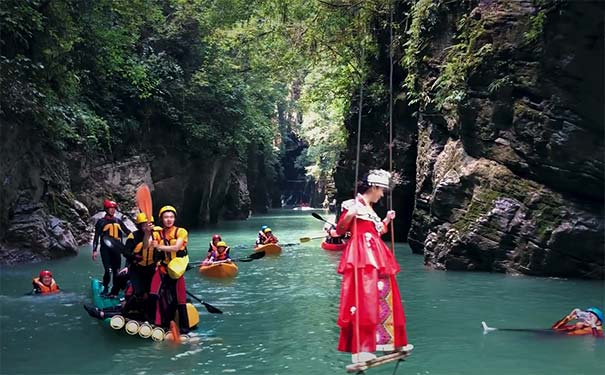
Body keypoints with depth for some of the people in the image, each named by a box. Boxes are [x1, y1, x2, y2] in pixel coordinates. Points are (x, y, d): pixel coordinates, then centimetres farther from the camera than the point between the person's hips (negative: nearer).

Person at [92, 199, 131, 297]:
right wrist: (94, 250, -6)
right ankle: (105, 288, 10)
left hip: (116, 249, 4)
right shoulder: (101, 222, 2)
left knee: (117, 271, 3)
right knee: (108, 271, -11)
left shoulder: (118, 221, 13)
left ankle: (115, 291, 12)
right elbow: (96, 237, 0)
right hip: (106, 249, -4)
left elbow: (127, 232, 16)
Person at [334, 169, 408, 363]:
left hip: (376, 256, 10)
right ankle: (361, 349, -17)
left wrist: (387, 220, 29)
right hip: (362, 256, -10)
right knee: (364, 299, -16)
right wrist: (349, 215, -27)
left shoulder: (370, 209, 21)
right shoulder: (353, 204, -5)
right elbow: (340, 230, -11)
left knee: (382, 298, 12)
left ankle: (383, 341, 21)